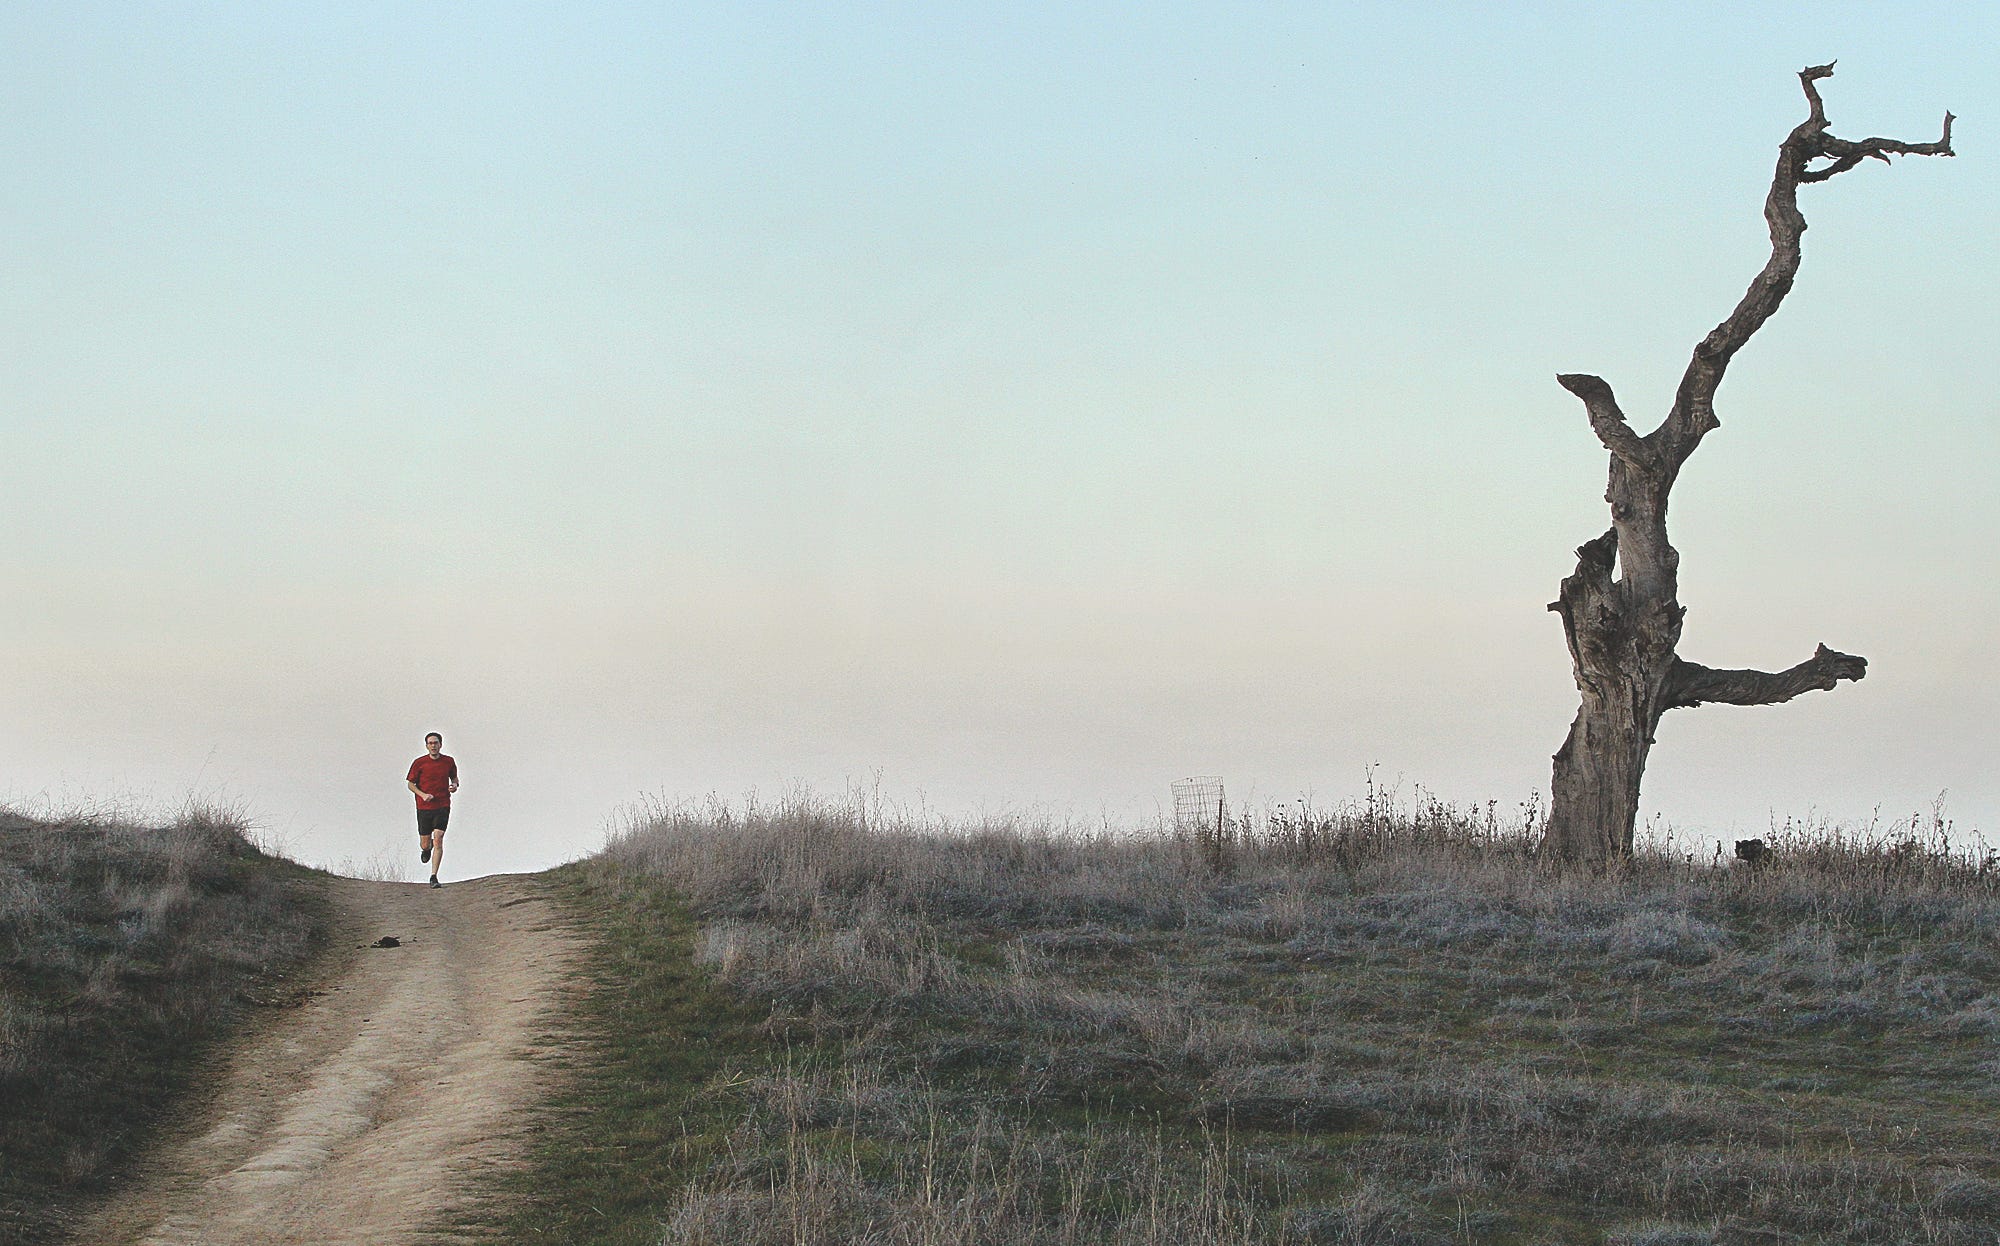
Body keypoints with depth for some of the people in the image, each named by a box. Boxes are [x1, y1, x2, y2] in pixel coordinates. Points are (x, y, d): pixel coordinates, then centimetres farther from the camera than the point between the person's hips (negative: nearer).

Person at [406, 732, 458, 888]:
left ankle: (434, 878, -8)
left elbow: (454, 777, 20)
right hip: (424, 807, 0)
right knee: (425, 843, 6)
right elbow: (411, 784, 2)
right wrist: (423, 794, -15)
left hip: (443, 806, 0)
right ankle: (427, 849, 47)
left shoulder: (449, 762, 3)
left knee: (438, 840, -11)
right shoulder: (419, 763, -3)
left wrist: (455, 785, -4)